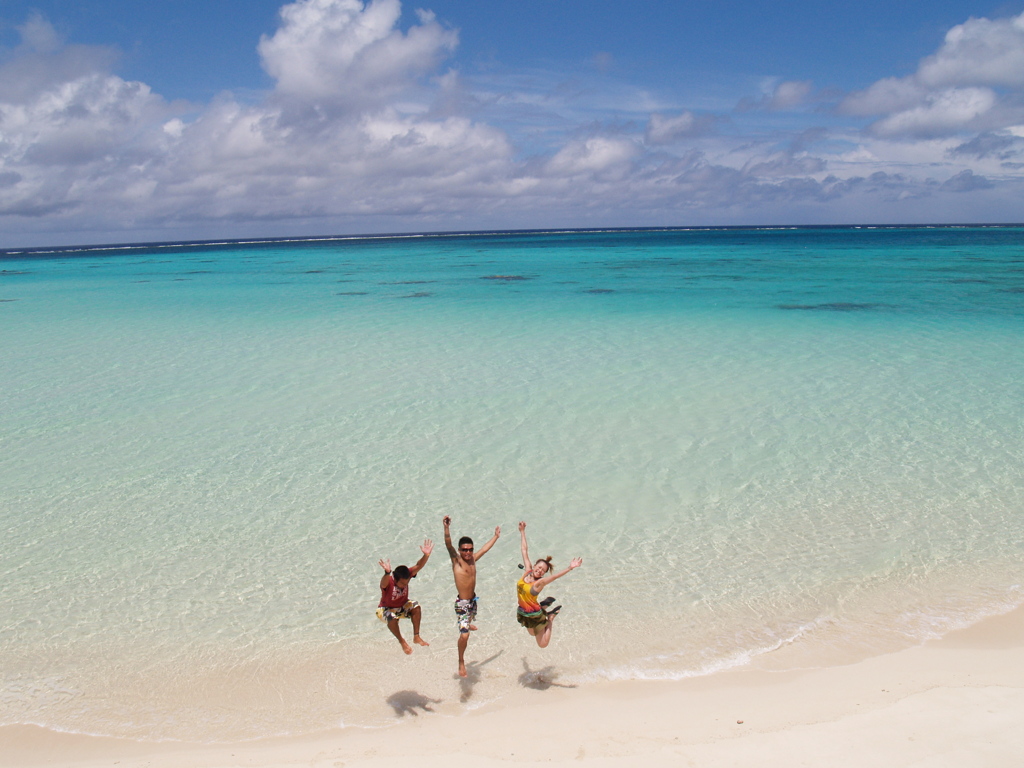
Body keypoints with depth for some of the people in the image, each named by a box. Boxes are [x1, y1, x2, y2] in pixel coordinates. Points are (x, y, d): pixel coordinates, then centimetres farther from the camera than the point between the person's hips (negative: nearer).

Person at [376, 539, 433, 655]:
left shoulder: (407, 575, -22)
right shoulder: (388, 582, -34)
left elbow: (418, 566, -32)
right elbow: (384, 583, -58)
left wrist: (426, 555, -51)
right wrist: (387, 573, -79)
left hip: (403, 606, 4)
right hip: (386, 609, -4)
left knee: (416, 606, -26)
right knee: (392, 618, -37)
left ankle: (416, 637, -16)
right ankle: (402, 641, -14)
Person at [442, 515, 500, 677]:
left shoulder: (472, 559, 2)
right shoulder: (456, 560, -15)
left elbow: (485, 548, 20)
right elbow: (448, 544, -33)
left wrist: (496, 536, 33)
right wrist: (447, 528, -49)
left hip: (473, 600, 7)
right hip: (462, 603, -7)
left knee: (469, 621, 35)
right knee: (464, 635, -15)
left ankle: (467, 624, 70)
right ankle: (461, 662, 4)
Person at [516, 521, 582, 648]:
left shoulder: (540, 582, -23)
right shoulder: (527, 571, -10)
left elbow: (555, 576, -40)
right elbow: (524, 550, -7)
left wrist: (570, 568, -53)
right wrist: (522, 532, -1)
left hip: (535, 615, -5)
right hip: (522, 612, 5)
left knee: (543, 644, 8)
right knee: (533, 633, 30)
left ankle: (551, 617, 22)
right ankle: (543, 605, 39)